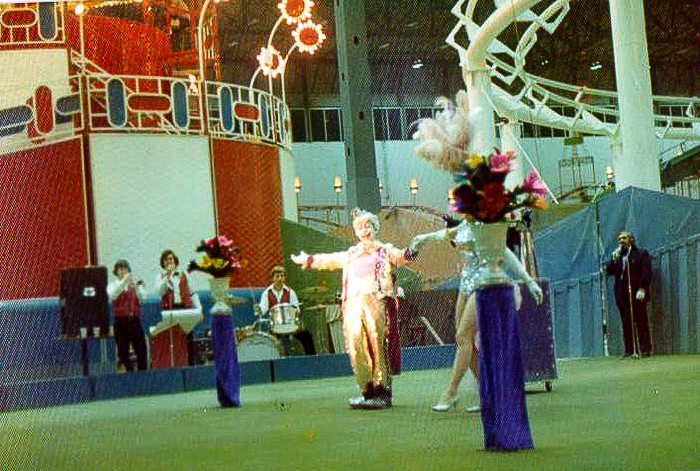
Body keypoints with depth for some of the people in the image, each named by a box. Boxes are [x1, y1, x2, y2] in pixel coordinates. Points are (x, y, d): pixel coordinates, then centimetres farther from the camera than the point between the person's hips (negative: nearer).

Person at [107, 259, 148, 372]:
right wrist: (123, 281, -20)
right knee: (123, 351, -2)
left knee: (141, 350, -5)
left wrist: (135, 285, -19)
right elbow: (112, 295, -14)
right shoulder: (112, 285, 9)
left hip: (135, 320, 1)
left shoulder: (136, 284, 14)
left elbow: (142, 297, -4)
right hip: (120, 321, -1)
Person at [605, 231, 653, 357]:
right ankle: (629, 350, 4)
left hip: (636, 294, -4)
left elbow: (646, 272, -4)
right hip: (622, 295, 5)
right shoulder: (616, 256, 22)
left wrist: (642, 289, -14)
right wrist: (614, 259, -1)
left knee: (641, 322, -5)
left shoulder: (641, 253, 6)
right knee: (626, 323, 2)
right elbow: (608, 271, 12)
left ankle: (645, 349, -4)